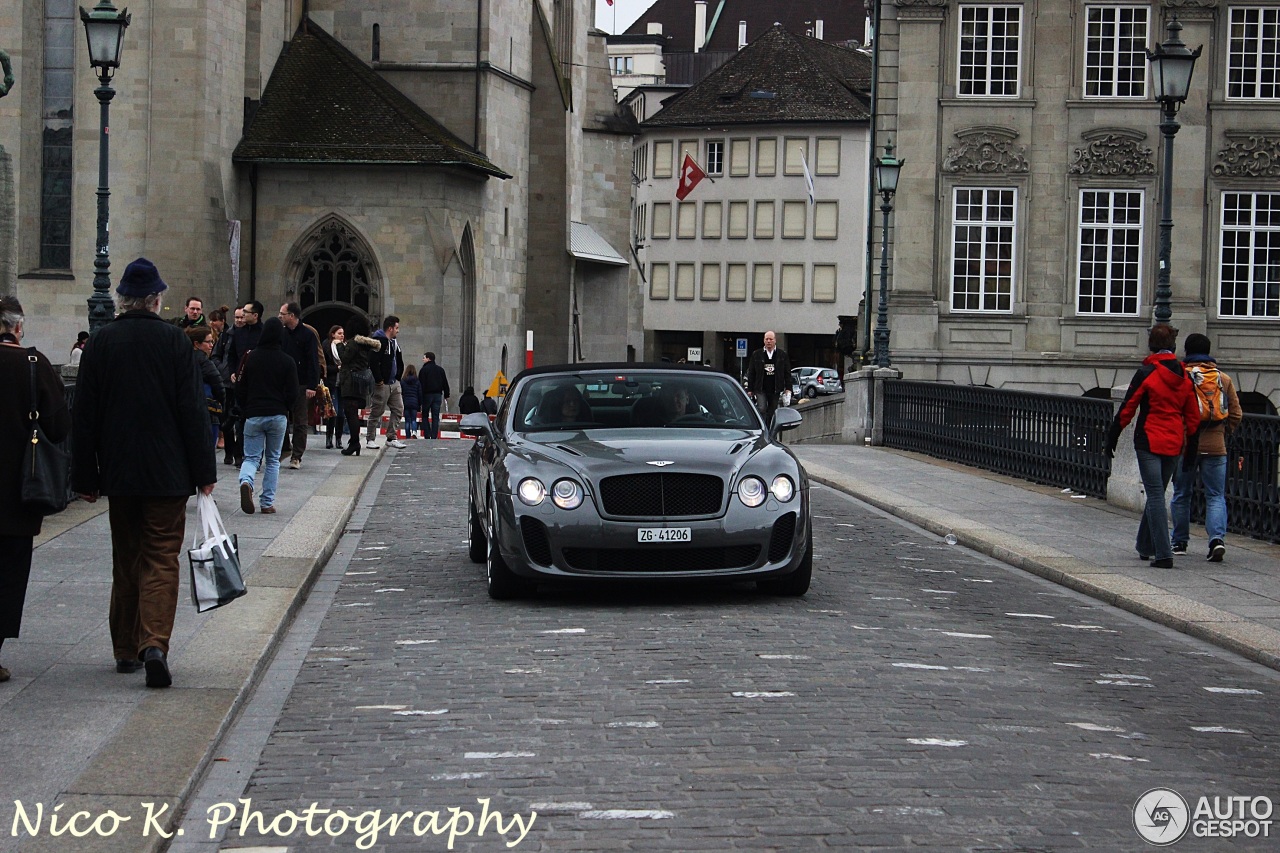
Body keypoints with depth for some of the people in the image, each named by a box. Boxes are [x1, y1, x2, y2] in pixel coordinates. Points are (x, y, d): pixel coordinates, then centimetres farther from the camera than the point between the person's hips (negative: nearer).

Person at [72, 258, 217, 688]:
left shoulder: (99, 342, 0)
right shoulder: (174, 340, -6)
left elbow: (83, 415, 2)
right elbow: (193, 410, -7)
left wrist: (85, 476, 9)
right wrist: (204, 472, -1)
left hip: (118, 473, 3)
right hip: (167, 473, -3)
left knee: (125, 560, 15)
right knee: (161, 559, -2)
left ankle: (126, 649, 19)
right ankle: (154, 643, -19)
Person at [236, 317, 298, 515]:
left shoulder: (251, 358, -1)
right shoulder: (288, 361, -5)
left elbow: (240, 389, 4)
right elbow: (293, 393, -4)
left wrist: (245, 410, 18)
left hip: (253, 415, 0)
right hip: (278, 416, 0)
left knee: (251, 457, 6)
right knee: (273, 460, 11)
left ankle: (246, 481, -26)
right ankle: (268, 502, 7)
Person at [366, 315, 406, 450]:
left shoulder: (394, 343, 16)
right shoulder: (378, 342, -14)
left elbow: (400, 363, 25)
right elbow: (373, 363, -23)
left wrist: (398, 377, 14)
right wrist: (379, 380, -20)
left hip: (394, 383, 9)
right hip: (382, 384, -9)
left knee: (398, 410, 6)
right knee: (376, 412, -2)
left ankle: (392, 438, 11)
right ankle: (370, 439, 6)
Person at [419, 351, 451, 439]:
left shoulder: (424, 369, -6)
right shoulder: (440, 369, 10)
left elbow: (421, 384, -10)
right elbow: (445, 383, 12)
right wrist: (446, 395, 16)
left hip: (427, 395, -4)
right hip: (438, 395, 4)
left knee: (425, 416, 5)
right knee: (435, 417, 3)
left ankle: (427, 435, -5)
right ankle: (434, 436, -3)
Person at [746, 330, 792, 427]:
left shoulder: (782, 355, 7)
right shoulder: (756, 355, 6)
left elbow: (787, 374, 9)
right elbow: (751, 373, 8)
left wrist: (788, 389, 0)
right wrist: (750, 389, 3)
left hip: (775, 390, 1)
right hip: (760, 389, -1)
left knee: (771, 413, 5)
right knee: (761, 410, -17)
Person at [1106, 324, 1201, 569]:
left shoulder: (1147, 373, -10)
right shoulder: (1184, 376, 6)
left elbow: (1127, 409, -7)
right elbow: (1193, 416, 8)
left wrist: (1112, 438, 1)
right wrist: (1188, 441, 17)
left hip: (1149, 442, -5)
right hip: (1175, 444, 5)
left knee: (1155, 496, -6)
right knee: (1156, 494, 19)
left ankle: (1163, 554, -14)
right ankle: (1145, 546, 31)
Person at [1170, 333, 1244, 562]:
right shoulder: (1224, 379, 5)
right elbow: (1236, 414, 5)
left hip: (1185, 444, -1)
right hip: (1215, 446, 1)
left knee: (1181, 495, 12)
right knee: (1216, 496, 4)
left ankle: (1180, 542, 17)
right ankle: (1217, 537, -15)